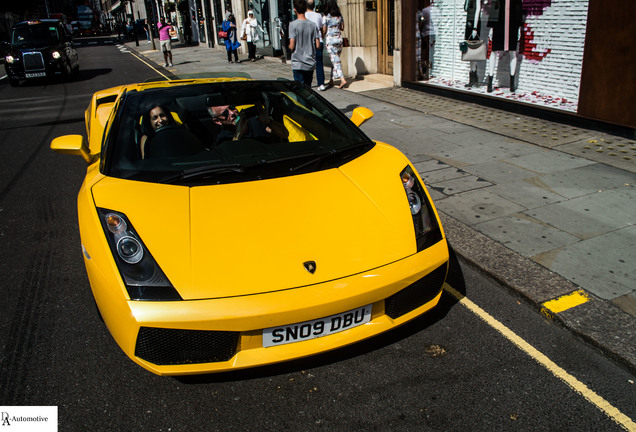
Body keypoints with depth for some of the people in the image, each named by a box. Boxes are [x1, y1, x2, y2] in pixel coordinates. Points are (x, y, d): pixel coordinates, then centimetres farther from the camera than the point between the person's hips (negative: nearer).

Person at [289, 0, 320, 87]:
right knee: (308, 87, 15)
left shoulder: (293, 24, -10)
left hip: (298, 64, -4)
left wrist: (290, 47, 9)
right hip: (311, 63, 4)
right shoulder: (312, 24, 1)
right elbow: (317, 45, 1)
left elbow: (292, 46, -14)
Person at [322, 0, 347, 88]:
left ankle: (342, 79, -19)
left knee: (335, 60, -6)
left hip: (330, 39, -5)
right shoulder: (340, 16, 4)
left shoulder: (326, 18, -9)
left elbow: (324, 31, -8)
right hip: (339, 38, 5)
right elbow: (342, 28, 11)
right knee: (335, 59, 14)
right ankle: (331, 80, 21)